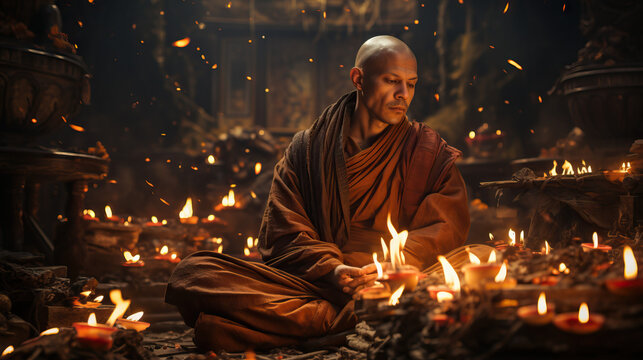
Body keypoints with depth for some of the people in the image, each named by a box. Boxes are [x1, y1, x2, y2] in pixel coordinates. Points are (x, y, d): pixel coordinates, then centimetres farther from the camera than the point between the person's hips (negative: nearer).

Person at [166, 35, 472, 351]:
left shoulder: (430, 152, 14)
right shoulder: (308, 148, 14)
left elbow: (445, 226, 3)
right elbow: (282, 233, 4)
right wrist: (330, 269, -15)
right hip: (311, 283, 2)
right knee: (192, 272, -22)